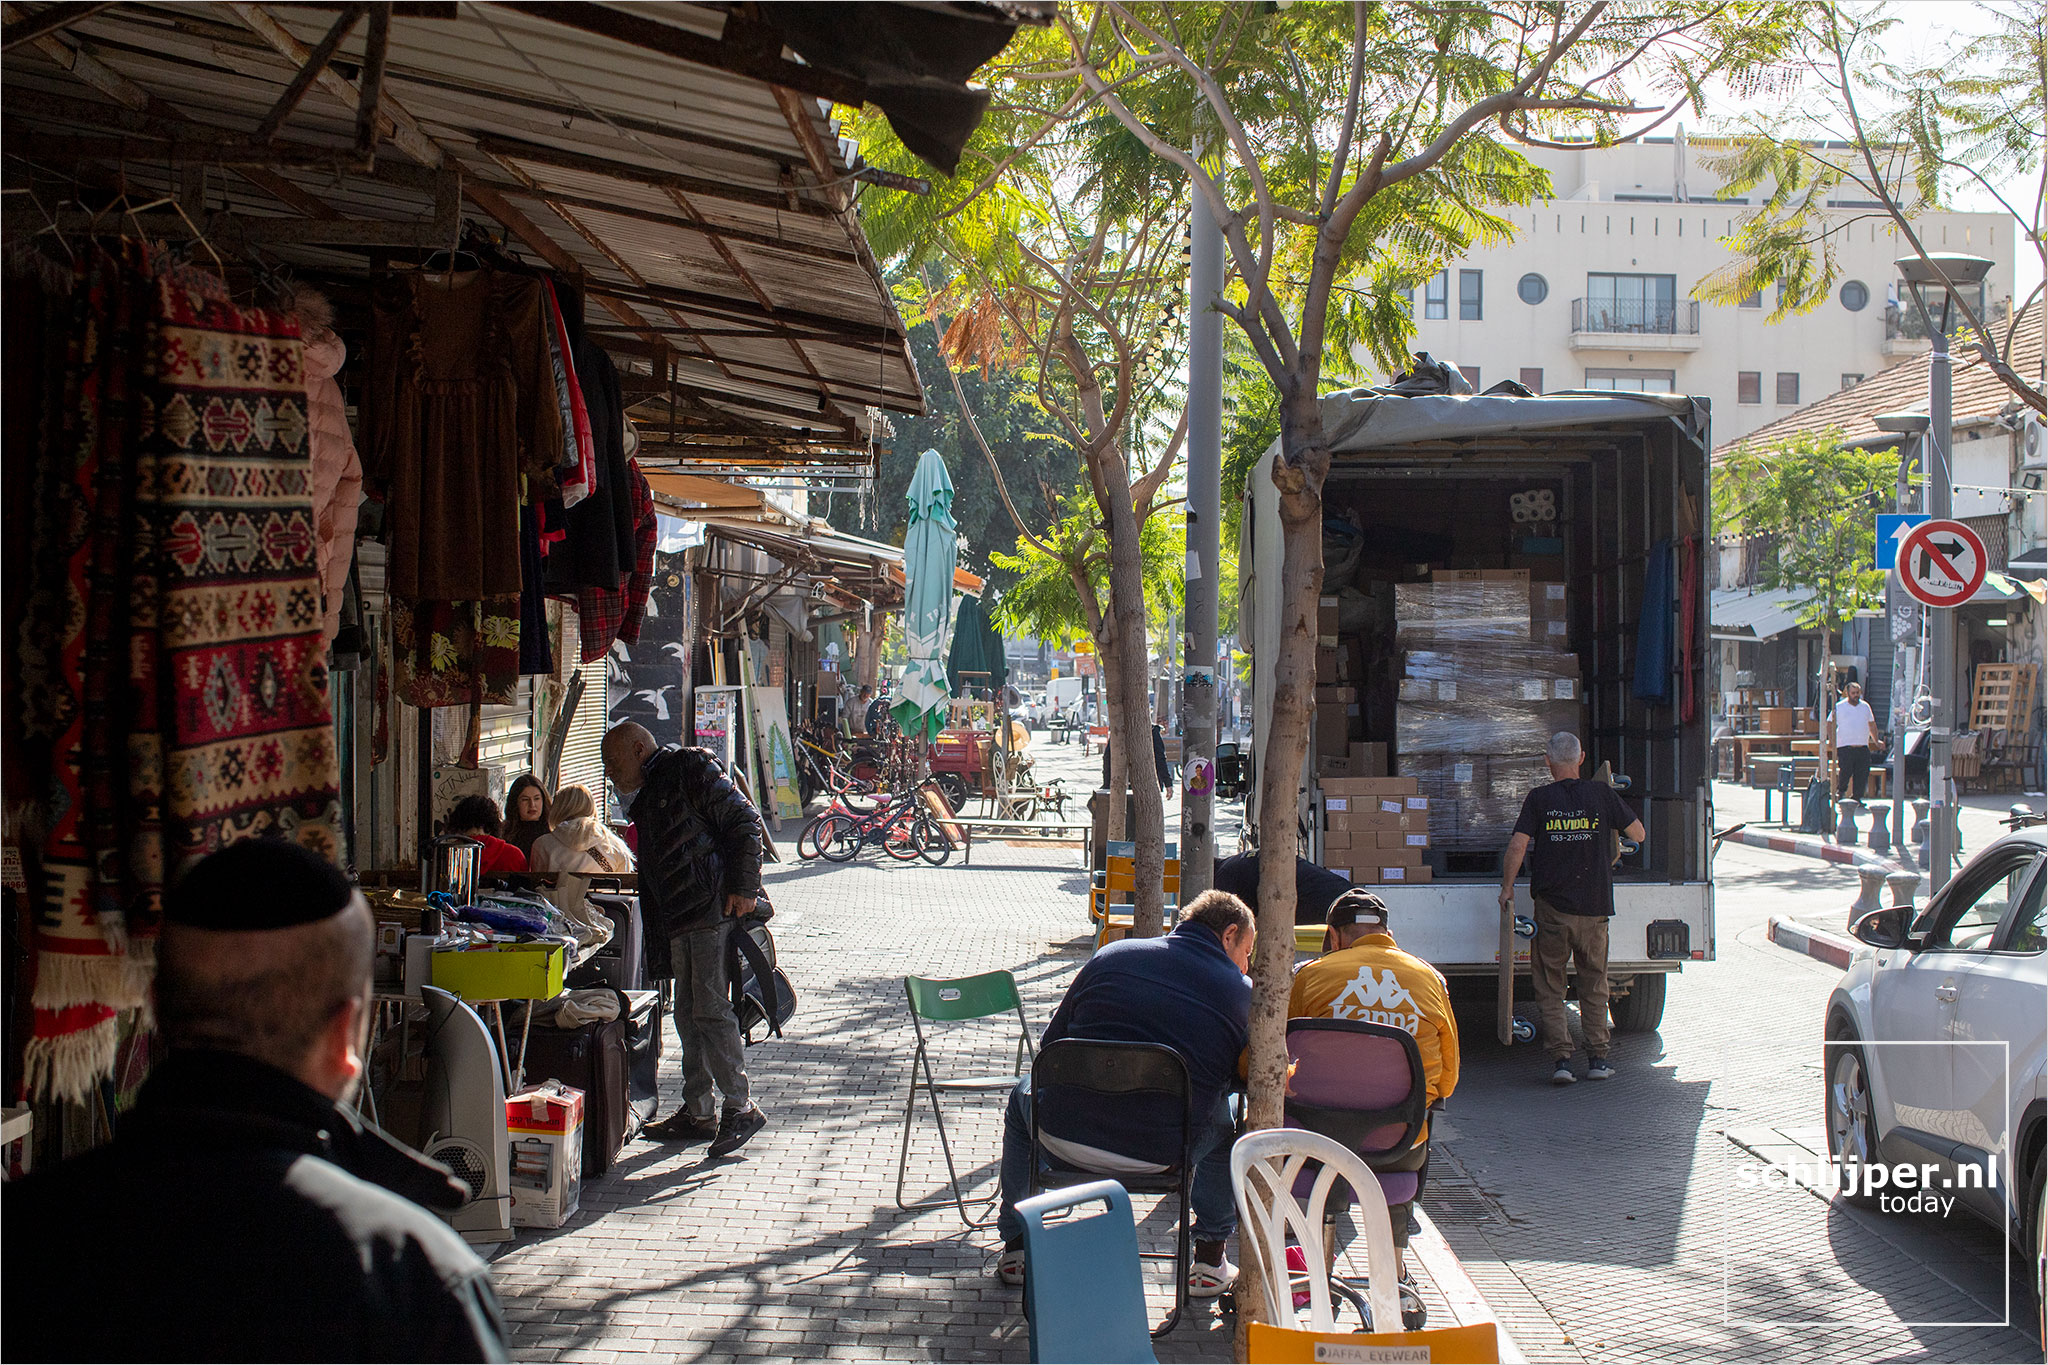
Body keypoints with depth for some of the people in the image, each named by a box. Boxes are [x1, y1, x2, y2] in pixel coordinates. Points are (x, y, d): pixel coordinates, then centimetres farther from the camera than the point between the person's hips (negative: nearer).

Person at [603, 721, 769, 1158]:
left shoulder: (691, 769, -4)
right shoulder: (647, 798, 24)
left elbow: (744, 822, -11)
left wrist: (742, 888, -18)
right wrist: (657, 951, 20)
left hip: (715, 909, -9)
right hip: (679, 920, 9)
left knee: (710, 1008, -11)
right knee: (688, 1013, 10)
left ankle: (741, 1108, -5)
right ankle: (697, 1113, 16)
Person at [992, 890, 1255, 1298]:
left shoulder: (1111, 957, 6)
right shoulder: (1243, 994, 1)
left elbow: (1051, 1044, 11)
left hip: (1066, 1141, 1)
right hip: (1162, 1154, -1)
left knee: (1023, 1094, 37)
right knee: (1229, 1115, 32)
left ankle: (1015, 1248, 41)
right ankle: (1210, 1260, 35)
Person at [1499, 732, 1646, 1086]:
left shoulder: (1539, 799, -3)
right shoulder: (1601, 794, -1)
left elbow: (1517, 846, -10)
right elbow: (1638, 832, 9)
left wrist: (1507, 887, 1)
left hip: (1552, 907, -1)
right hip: (1595, 907, 1)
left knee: (1550, 989, 7)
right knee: (1594, 984, 15)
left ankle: (1561, 1057, -3)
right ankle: (1597, 1058, 15)